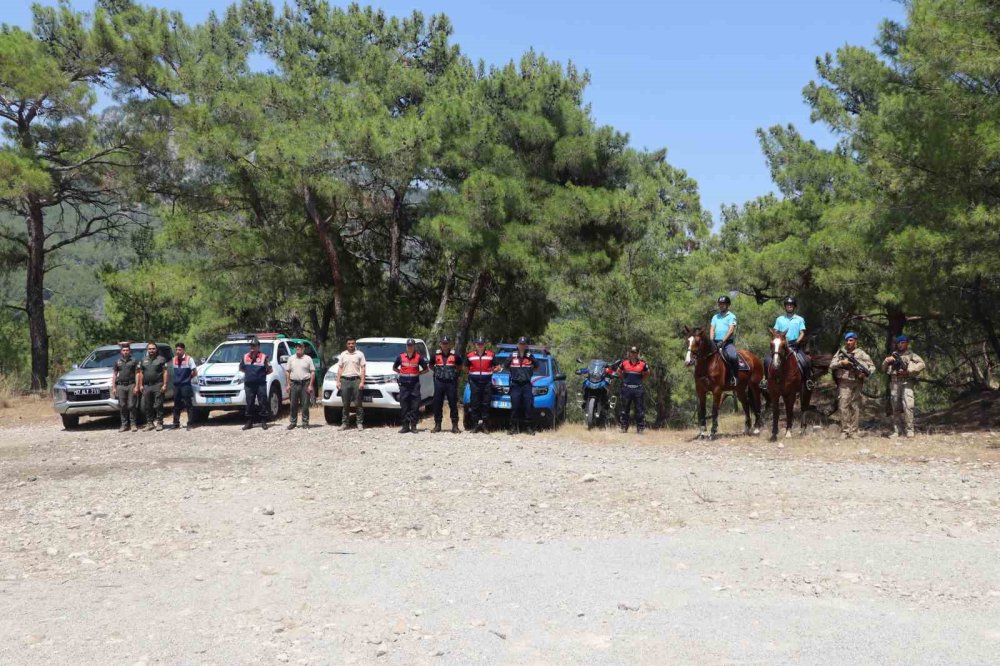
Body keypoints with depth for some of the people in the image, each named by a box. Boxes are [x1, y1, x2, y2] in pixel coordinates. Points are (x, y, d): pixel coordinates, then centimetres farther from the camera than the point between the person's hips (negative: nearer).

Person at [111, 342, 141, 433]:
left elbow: (137, 374, 1)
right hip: (120, 386, 3)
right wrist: (114, 387, 5)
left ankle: (133, 424, 2)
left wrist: (136, 387, -8)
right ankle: (124, 425, 8)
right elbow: (114, 375, 14)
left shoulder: (134, 361, 6)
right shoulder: (117, 362, 14)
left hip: (131, 385, -3)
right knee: (122, 406, 2)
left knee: (132, 406, -4)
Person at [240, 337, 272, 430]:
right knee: (249, 404, 6)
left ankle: (263, 422, 5)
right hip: (249, 384, 3)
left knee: (262, 403, -2)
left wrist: (262, 374, -2)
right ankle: (249, 422, 13)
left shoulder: (263, 357, -2)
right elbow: (241, 367, 22)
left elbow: (269, 370, 1)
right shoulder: (245, 356, 10)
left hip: (261, 384, -3)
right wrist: (249, 373, 12)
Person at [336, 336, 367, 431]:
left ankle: (360, 423, 0)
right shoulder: (343, 354, 15)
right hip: (345, 380, 3)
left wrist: (362, 382, -8)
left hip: (356, 380, -3)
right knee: (345, 404, 5)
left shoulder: (360, 354, 6)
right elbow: (340, 368, 15)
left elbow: (363, 368, 1)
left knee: (358, 403, -3)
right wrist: (338, 381, 6)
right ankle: (345, 423, 10)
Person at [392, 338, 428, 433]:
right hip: (404, 384, 1)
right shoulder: (401, 356, 6)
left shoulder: (419, 357, 2)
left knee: (415, 406, -2)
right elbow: (394, 367, 19)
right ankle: (405, 426, 6)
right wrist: (400, 372, 6)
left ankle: (413, 426, 3)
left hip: (415, 383, -1)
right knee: (404, 406, 1)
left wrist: (418, 373, 0)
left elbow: (426, 369, 10)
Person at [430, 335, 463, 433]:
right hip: (439, 382, 1)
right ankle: (437, 425, 12)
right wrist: (437, 371, 8)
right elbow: (431, 366, 20)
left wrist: (455, 372, 4)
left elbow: (460, 366, 17)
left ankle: (455, 425, 6)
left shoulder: (455, 355, 2)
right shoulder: (435, 355, 5)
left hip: (451, 382, -1)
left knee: (453, 404, 0)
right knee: (437, 404, 3)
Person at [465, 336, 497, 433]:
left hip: (487, 382, 0)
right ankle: (476, 424, 5)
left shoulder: (490, 354, 7)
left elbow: (497, 367, 13)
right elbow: (465, 367, 18)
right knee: (475, 404, 0)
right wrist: (470, 373, 7)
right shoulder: (470, 355, 8)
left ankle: (484, 424, 5)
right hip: (474, 382, 0)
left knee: (486, 404, 0)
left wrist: (491, 371, 3)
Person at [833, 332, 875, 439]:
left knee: (855, 408, 4)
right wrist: (841, 363, -15)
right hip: (844, 383, -1)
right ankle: (844, 431, -3)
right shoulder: (841, 351, 7)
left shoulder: (861, 353, 5)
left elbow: (872, 367, 6)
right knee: (843, 407, -8)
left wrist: (865, 373, -12)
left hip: (857, 384, 1)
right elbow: (833, 365, 3)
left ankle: (853, 431, 11)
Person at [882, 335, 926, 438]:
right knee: (896, 408, 4)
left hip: (906, 382, -4)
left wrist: (909, 370, -13)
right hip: (894, 383, 4)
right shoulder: (893, 355, 20)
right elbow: (883, 368, 20)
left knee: (908, 406, -14)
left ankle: (909, 430, -11)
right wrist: (887, 361, -1)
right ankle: (897, 431, 7)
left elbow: (922, 364, -6)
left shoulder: (911, 355, 7)